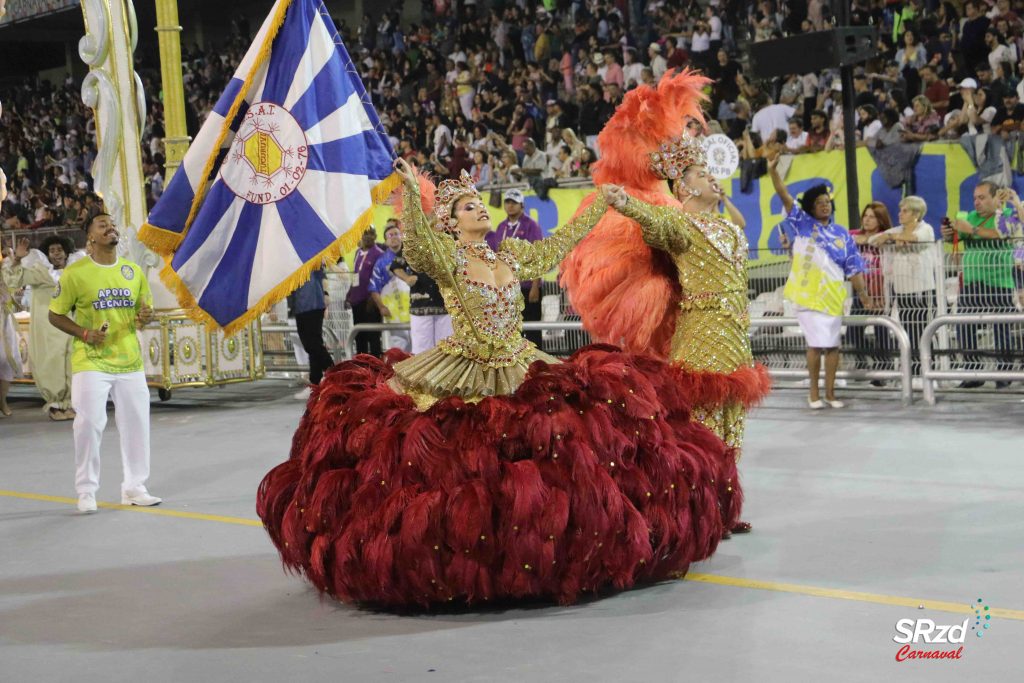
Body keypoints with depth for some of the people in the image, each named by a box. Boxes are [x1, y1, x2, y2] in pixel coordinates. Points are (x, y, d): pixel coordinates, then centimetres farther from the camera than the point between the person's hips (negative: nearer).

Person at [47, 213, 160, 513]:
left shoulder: (134, 271, 8)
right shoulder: (74, 273, -5)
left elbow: (145, 309, 18)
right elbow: (55, 315, 0)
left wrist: (145, 317, -7)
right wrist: (85, 334, -15)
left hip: (130, 362, 4)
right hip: (91, 362, -4)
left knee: (136, 423, 5)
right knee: (89, 424, -8)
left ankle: (134, 488, 17)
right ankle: (86, 491, 6)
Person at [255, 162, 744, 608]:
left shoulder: (510, 254, 12)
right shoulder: (447, 257, -5)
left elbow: (557, 244, 23)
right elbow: (418, 241, -26)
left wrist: (600, 203, 28)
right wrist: (411, 191, -43)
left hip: (518, 375, 5)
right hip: (463, 381, -5)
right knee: (457, 465, -9)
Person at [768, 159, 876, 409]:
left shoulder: (842, 234, 9)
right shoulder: (802, 224, 3)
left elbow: (853, 267, 9)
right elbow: (785, 197, -7)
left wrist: (863, 292, 1)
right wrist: (773, 170, -18)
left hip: (832, 295, 3)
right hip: (808, 294, -3)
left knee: (832, 344, 4)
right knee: (816, 344, -4)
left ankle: (830, 393, 14)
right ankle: (813, 392, 8)